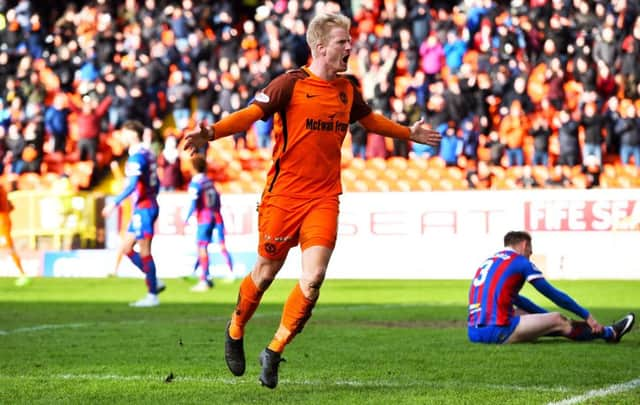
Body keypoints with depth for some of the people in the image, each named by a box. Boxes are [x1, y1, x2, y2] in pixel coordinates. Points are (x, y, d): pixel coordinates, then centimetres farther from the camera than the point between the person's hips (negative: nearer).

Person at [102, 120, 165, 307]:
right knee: (126, 248, 12)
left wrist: (115, 203, -26)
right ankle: (155, 282, 13)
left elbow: (132, 185, -25)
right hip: (144, 208, 9)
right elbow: (156, 183, 19)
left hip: (143, 208, -9)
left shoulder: (137, 156, -15)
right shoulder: (148, 154, 14)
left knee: (144, 251, -4)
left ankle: (152, 295, 0)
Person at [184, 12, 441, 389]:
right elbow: (251, 113, -18)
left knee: (314, 277, -11)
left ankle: (274, 352, 3)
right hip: (283, 195, -4)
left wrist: (409, 133, 40)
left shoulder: (348, 88, 9)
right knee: (265, 274, 7)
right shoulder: (291, 83, -9)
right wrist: (211, 132, -34)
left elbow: (369, 118, 30)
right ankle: (235, 331, 36)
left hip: (324, 198, 4)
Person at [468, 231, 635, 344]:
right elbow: (553, 294, 4)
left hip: (474, 332, 8)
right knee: (558, 321, 4)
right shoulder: (521, 262, 0)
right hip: (497, 331, -8)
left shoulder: (489, 262, 23)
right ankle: (609, 334, 20)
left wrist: (547, 315, 41)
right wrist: (587, 316, 13)